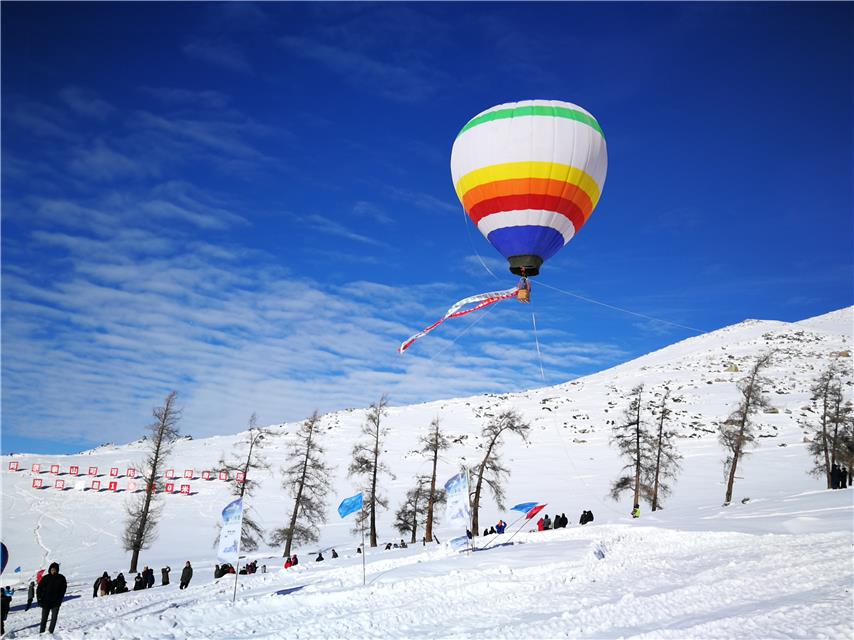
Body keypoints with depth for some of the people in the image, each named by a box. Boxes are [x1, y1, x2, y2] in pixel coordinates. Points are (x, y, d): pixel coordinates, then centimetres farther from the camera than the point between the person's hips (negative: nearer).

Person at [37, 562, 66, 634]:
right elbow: (39, 588, 1)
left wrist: (59, 598, -2)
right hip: (46, 602, 0)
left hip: (56, 602, 0)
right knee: (44, 618, 6)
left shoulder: (61, 578, -1)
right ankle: (41, 632, 15)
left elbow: (63, 589, 5)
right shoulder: (45, 578, -4)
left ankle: (51, 632, 6)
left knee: (54, 618, -2)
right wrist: (40, 598, -8)